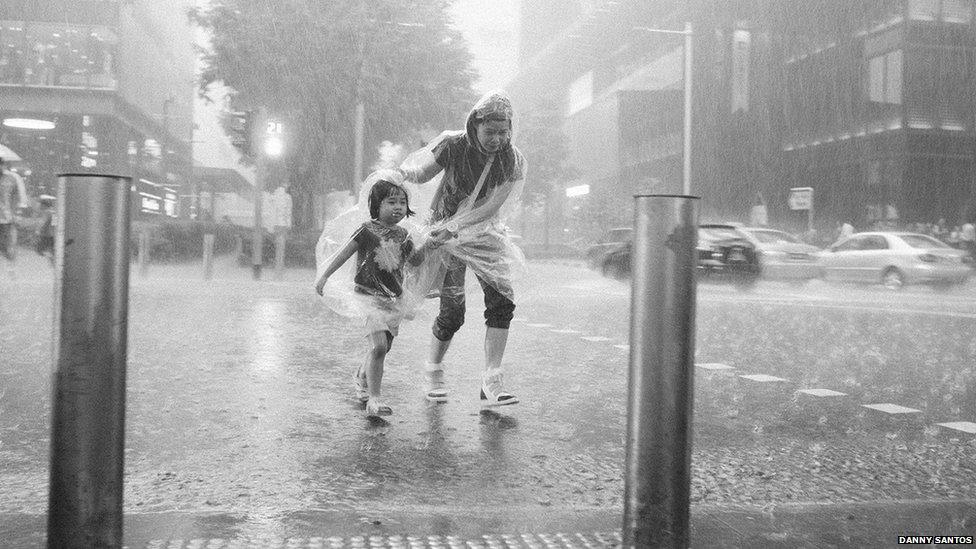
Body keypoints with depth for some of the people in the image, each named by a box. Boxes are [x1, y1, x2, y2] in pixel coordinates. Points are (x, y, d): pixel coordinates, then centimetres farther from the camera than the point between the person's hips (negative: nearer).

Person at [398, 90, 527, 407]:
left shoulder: (514, 163, -14)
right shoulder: (452, 147, -18)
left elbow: (492, 209, -16)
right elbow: (420, 173, -4)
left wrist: (453, 227, -24)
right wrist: (398, 173, -26)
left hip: (485, 235, 3)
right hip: (445, 232, -2)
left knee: (502, 301, -14)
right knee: (452, 313, -5)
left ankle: (491, 383, -8)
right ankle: (432, 372, 21)